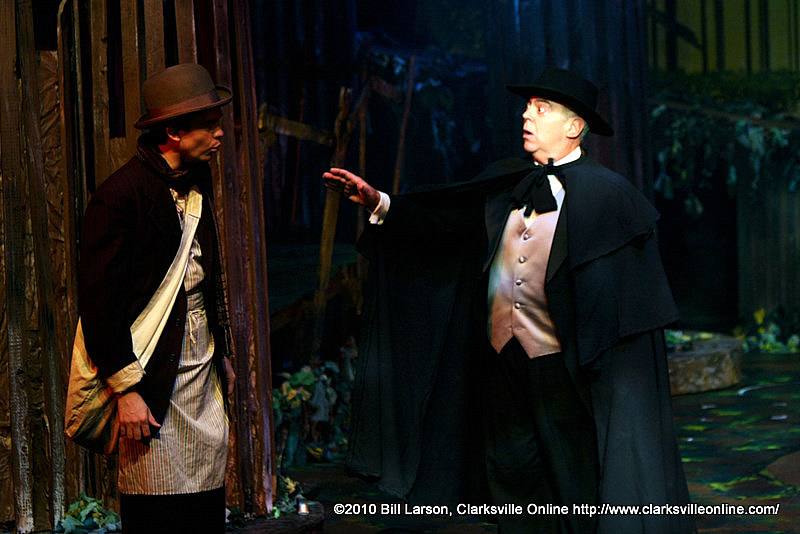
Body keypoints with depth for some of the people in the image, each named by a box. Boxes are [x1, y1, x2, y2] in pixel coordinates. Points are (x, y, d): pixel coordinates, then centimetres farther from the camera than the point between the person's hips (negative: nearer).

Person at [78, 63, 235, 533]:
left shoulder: (198, 181, 12)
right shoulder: (120, 195, -14)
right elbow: (99, 301, -15)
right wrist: (126, 390, -16)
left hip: (205, 370, 8)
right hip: (153, 379, -8)